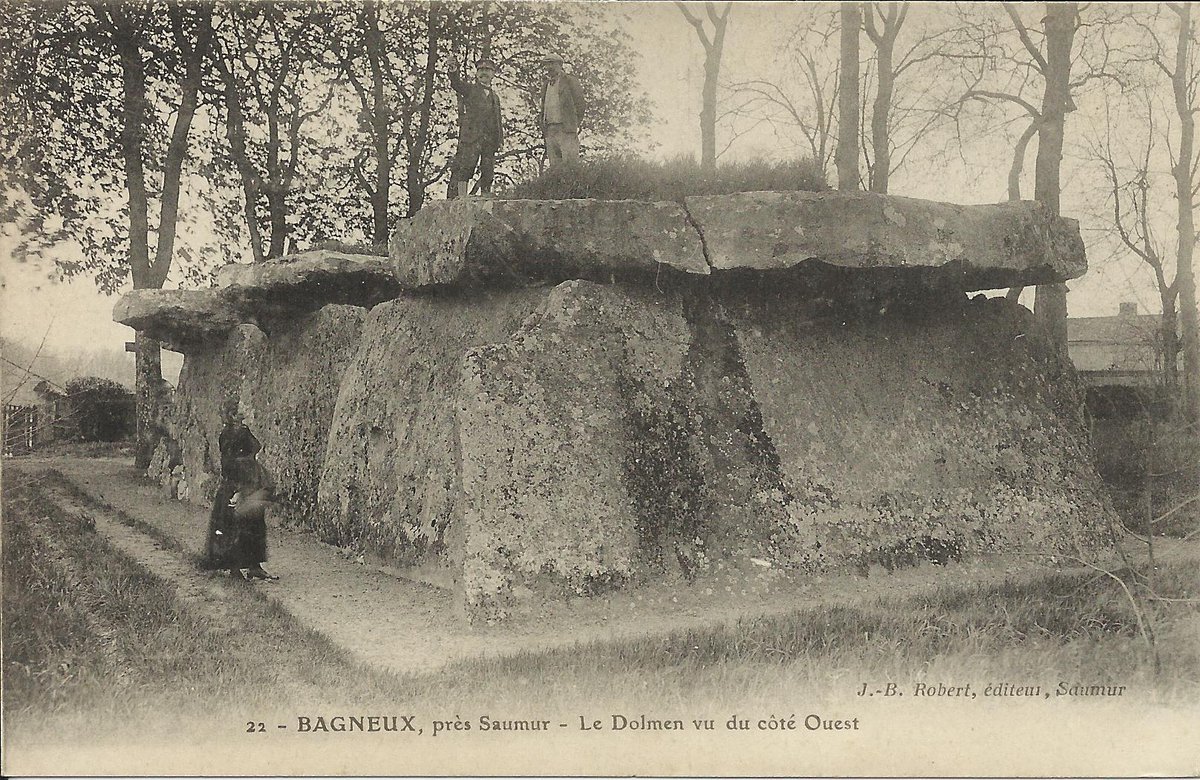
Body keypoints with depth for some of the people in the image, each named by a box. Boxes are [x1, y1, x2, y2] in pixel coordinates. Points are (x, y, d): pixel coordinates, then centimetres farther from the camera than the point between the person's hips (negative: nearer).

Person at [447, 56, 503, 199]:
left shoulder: (494, 95, 23)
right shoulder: (470, 89, 8)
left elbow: (498, 119, 22)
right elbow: (456, 84, -12)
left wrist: (500, 137, 11)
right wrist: (453, 70, -33)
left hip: (490, 139, 5)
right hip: (471, 136, -5)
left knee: (488, 172, 4)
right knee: (464, 167, -14)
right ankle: (460, 196, -17)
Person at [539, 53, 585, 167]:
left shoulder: (570, 81, 0)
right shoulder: (546, 85, 20)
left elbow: (579, 104, -2)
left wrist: (575, 125, -6)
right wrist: (543, 130, 12)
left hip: (567, 129, -6)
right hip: (550, 130, 6)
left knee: (570, 164, -11)